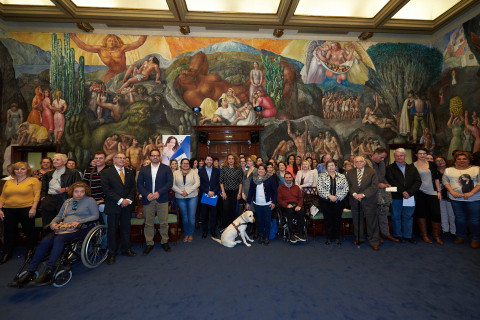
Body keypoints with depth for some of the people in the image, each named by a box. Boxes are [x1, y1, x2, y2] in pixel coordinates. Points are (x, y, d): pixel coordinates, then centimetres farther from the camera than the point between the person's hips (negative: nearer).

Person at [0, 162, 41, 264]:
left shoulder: (33, 180, 0)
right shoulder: (8, 182, 15)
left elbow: (37, 194, -8)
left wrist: (33, 208, -15)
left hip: (26, 209, -4)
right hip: (9, 210, 4)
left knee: (29, 231, 5)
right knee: (9, 232, 10)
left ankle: (30, 251, 21)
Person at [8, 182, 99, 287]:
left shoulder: (90, 200, 6)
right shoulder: (67, 202, 25)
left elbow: (95, 216, -3)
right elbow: (59, 216, 25)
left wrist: (79, 222, -13)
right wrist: (53, 223, 3)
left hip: (81, 228, -6)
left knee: (59, 239, -31)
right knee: (45, 241, -20)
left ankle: (48, 273, -31)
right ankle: (29, 274, -19)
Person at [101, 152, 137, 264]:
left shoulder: (130, 172, 9)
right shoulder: (106, 172, -2)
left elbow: (133, 187, 7)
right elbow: (106, 190, -10)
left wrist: (128, 200, -8)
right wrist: (120, 200, -16)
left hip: (127, 205, 3)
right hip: (113, 206, -3)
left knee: (126, 228, 11)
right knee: (112, 229, 6)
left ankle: (126, 249, 26)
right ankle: (112, 253, 20)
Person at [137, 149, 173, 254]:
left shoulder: (166, 168, 5)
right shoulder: (143, 169, 11)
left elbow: (170, 182, -4)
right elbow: (139, 184, 6)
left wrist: (159, 192, -14)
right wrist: (147, 194, -10)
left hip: (162, 199, -1)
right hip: (148, 200, 2)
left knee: (164, 222, 3)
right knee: (148, 223, 8)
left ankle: (165, 241, 20)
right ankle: (149, 243, 22)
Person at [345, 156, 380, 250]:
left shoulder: (372, 172, -2)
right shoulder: (350, 173, 7)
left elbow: (374, 186, -9)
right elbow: (348, 186, 4)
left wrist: (363, 194, -17)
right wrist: (354, 194, -14)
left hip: (369, 201, -2)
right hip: (355, 201, 3)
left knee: (372, 221, 3)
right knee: (357, 221, 12)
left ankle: (374, 241, 16)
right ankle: (358, 238, 29)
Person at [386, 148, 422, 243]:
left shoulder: (412, 168, 11)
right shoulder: (390, 168, 2)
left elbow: (418, 181, 2)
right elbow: (391, 181, -9)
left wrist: (409, 192, -11)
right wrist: (402, 192, -16)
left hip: (409, 197, 3)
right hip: (396, 197, -2)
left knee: (408, 217, 10)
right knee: (396, 217, 6)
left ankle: (408, 235, 23)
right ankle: (397, 235, 18)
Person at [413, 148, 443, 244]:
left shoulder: (432, 165, 9)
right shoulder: (413, 166, 0)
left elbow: (437, 178, 11)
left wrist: (439, 191, 5)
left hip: (432, 193, 2)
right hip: (419, 193, -2)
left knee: (436, 214, -1)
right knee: (421, 213, 5)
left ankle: (436, 236, 17)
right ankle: (424, 235, 18)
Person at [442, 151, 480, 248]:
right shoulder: (449, 170, 10)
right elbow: (445, 181, 4)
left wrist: (471, 193, -15)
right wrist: (452, 192, -9)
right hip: (456, 199, 2)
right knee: (459, 219, 9)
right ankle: (460, 236, 24)